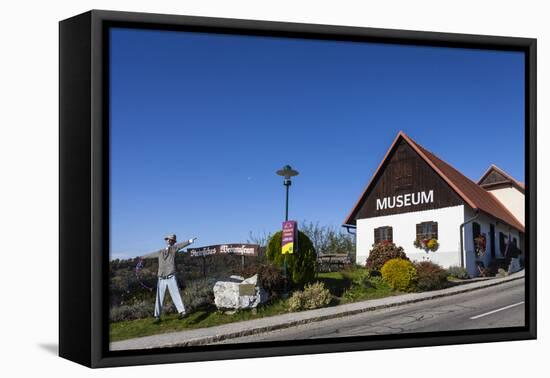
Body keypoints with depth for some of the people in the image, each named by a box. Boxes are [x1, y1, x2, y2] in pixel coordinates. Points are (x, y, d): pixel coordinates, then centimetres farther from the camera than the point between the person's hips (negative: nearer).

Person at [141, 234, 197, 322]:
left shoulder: (173, 249, 6)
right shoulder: (160, 252, 18)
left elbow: (181, 245, -12)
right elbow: (151, 255, 34)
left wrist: (190, 241, -29)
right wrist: (142, 257, 49)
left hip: (171, 278, -4)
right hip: (161, 279, 4)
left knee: (176, 295, -11)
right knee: (159, 298, 5)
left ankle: (182, 312, -14)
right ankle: (157, 316, 11)